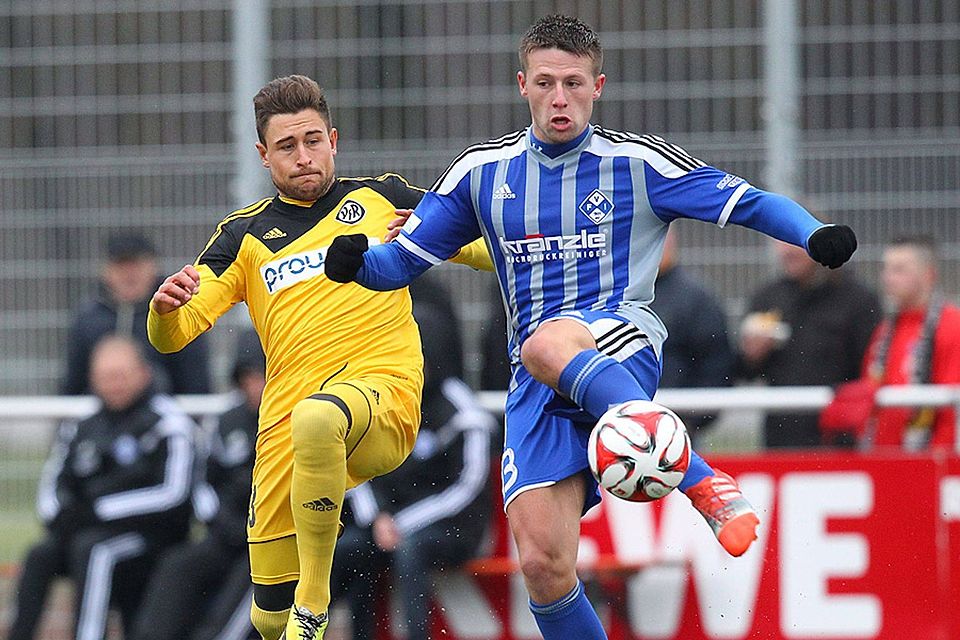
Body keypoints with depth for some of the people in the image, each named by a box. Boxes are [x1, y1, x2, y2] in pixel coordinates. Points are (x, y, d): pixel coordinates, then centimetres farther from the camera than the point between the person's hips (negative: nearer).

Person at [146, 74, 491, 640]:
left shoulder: (381, 198, 14)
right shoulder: (245, 236, 15)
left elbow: (477, 245, 22)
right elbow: (171, 337, 7)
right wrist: (167, 307, -17)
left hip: (383, 387, -3)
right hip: (284, 429, 3)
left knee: (317, 417, -41)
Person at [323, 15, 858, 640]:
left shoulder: (639, 162, 3)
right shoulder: (481, 171, 12)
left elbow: (749, 204, 2)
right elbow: (405, 259, 16)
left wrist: (816, 235, -18)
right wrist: (356, 262, -7)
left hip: (625, 341, -3)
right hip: (538, 391, 4)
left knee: (545, 345, -40)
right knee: (542, 562, -13)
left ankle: (706, 485, -41)